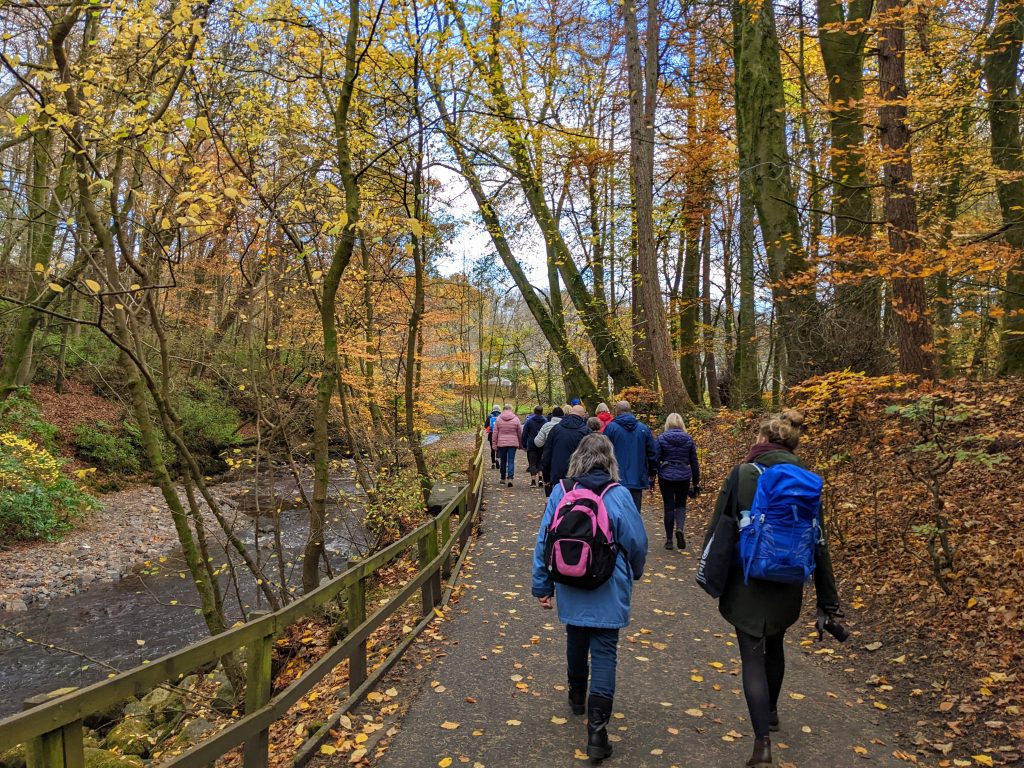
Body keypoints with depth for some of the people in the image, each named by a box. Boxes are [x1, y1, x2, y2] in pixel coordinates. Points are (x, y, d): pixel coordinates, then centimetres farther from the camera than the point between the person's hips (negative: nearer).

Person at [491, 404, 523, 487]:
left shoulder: (498, 419, 1)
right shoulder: (516, 419, -1)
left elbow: (495, 432, 2)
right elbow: (520, 433, 5)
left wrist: (494, 444, 7)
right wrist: (520, 443, 16)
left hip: (501, 443, 1)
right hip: (513, 443, -1)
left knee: (503, 461, 13)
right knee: (511, 461, -1)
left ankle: (503, 478, 23)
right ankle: (510, 478, -15)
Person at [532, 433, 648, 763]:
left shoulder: (560, 492, -5)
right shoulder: (618, 494, -13)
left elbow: (543, 541, -2)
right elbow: (637, 542, -8)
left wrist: (542, 585, 7)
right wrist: (635, 573, 13)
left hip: (570, 588, 3)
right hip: (607, 591, -3)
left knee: (575, 640, 24)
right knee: (604, 654, 3)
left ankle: (577, 697, 46)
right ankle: (597, 730, 0)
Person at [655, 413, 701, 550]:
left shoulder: (661, 438, -5)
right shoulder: (688, 439, 2)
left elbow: (655, 460, -6)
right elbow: (694, 462, 6)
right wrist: (696, 482, 14)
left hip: (666, 477, -1)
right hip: (684, 477, 1)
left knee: (669, 507, 7)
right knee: (681, 505, 16)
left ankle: (669, 540, 10)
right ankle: (680, 528, -10)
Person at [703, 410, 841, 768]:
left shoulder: (742, 474, -13)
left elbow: (718, 527, -9)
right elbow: (818, 543, 0)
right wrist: (827, 599, 7)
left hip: (747, 582, -4)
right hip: (787, 584, 4)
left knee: (753, 657, 4)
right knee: (774, 646, 26)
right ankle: (771, 711, 46)